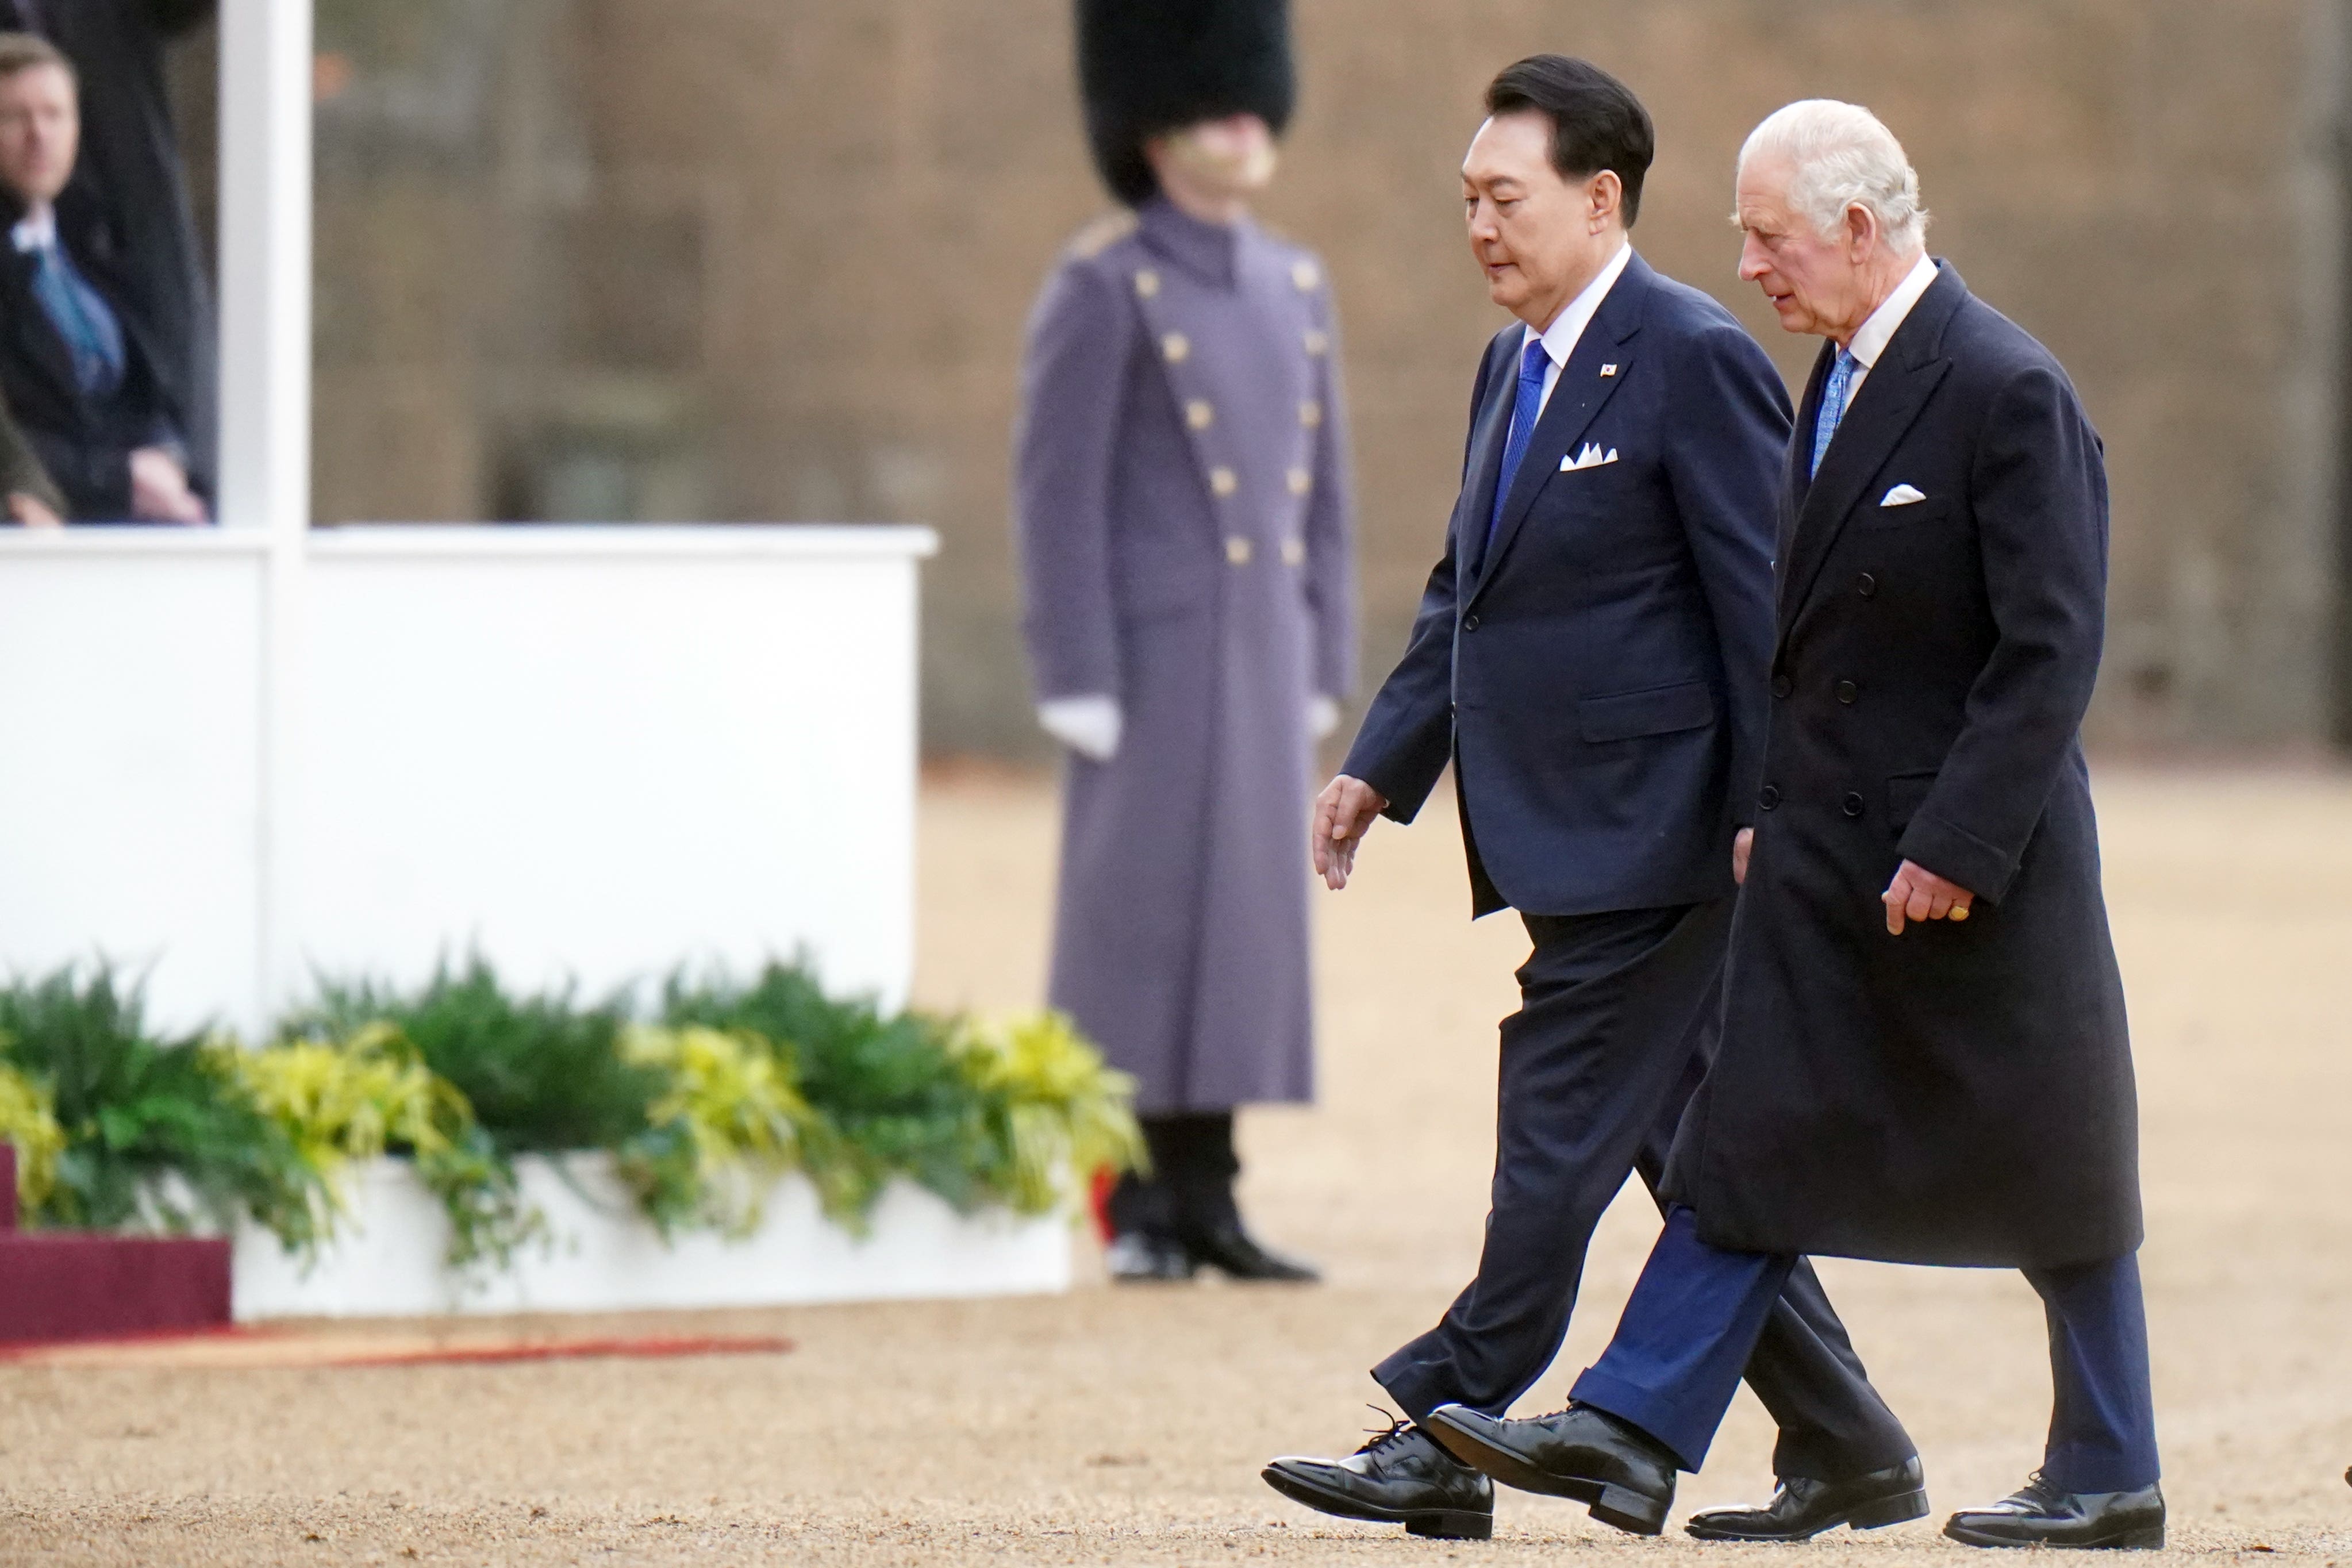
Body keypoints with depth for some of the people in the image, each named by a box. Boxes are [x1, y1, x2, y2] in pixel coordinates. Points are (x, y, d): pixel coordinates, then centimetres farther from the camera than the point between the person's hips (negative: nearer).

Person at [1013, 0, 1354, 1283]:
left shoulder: (1295, 288, 12)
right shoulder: (1099, 290, -8)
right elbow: (1057, 492, -11)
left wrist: (1324, 668, 12)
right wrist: (1075, 682, -15)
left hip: (1259, 656, 7)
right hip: (1148, 654, -7)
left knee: (1243, 913, 6)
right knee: (1135, 913, -3)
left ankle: (1207, 1199, 12)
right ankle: (1137, 1210, 2)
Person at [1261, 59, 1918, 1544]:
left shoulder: (1694, 360, -11)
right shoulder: (1513, 366, 16)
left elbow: (1764, 601, -14)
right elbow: (1466, 591, 23)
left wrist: (1768, 811, -18)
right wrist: (1383, 766, 14)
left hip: (1651, 834, -9)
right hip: (1567, 843, 9)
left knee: (1560, 1129, -8)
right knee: (1692, 1144, 11)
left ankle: (1444, 1439, -7)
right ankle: (1848, 1452, 17)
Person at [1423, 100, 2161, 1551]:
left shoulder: (2008, 394, -16)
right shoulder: (1839, 380, 10)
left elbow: (2052, 651, -19)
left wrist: (1956, 845, -21)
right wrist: (1772, 804, 13)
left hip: (1978, 853, -8)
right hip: (1830, 843, 8)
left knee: (2046, 1166, 3)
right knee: (1751, 1133, 2)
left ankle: (2111, 1480, 12)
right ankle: (1634, 1431, -1)